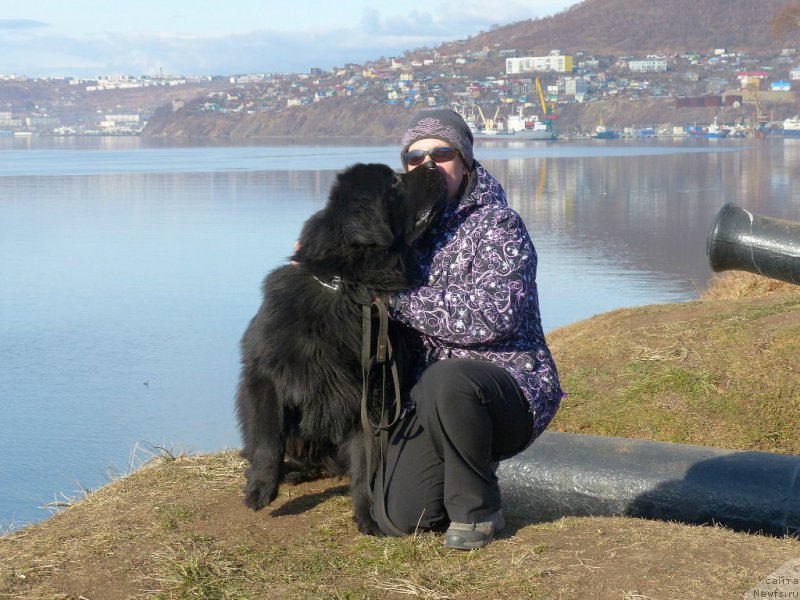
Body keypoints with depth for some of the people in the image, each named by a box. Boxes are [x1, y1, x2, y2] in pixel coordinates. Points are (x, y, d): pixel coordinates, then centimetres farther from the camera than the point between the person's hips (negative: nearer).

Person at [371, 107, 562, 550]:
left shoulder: (497, 225, -9)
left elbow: (494, 315, -25)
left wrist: (399, 298, -20)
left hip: (512, 389, -5)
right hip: (430, 400, 5)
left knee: (446, 380, -39)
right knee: (396, 518, -14)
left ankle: (478, 509, -15)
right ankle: (461, 472, 20)